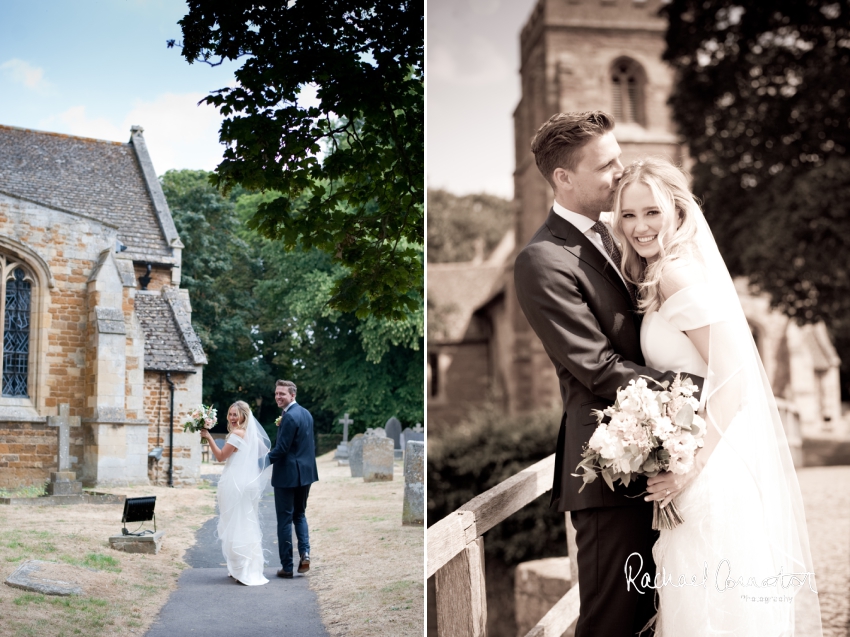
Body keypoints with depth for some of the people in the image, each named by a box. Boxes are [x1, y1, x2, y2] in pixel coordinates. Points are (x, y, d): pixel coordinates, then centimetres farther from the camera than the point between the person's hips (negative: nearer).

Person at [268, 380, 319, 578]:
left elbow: (281, 449, -21)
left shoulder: (289, 417, -18)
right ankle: (304, 552, 3)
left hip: (287, 475, -9)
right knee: (300, 514, 21)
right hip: (306, 473, 9)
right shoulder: (306, 413, 10)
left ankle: (287, 567, 6)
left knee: (285, 519, 1)